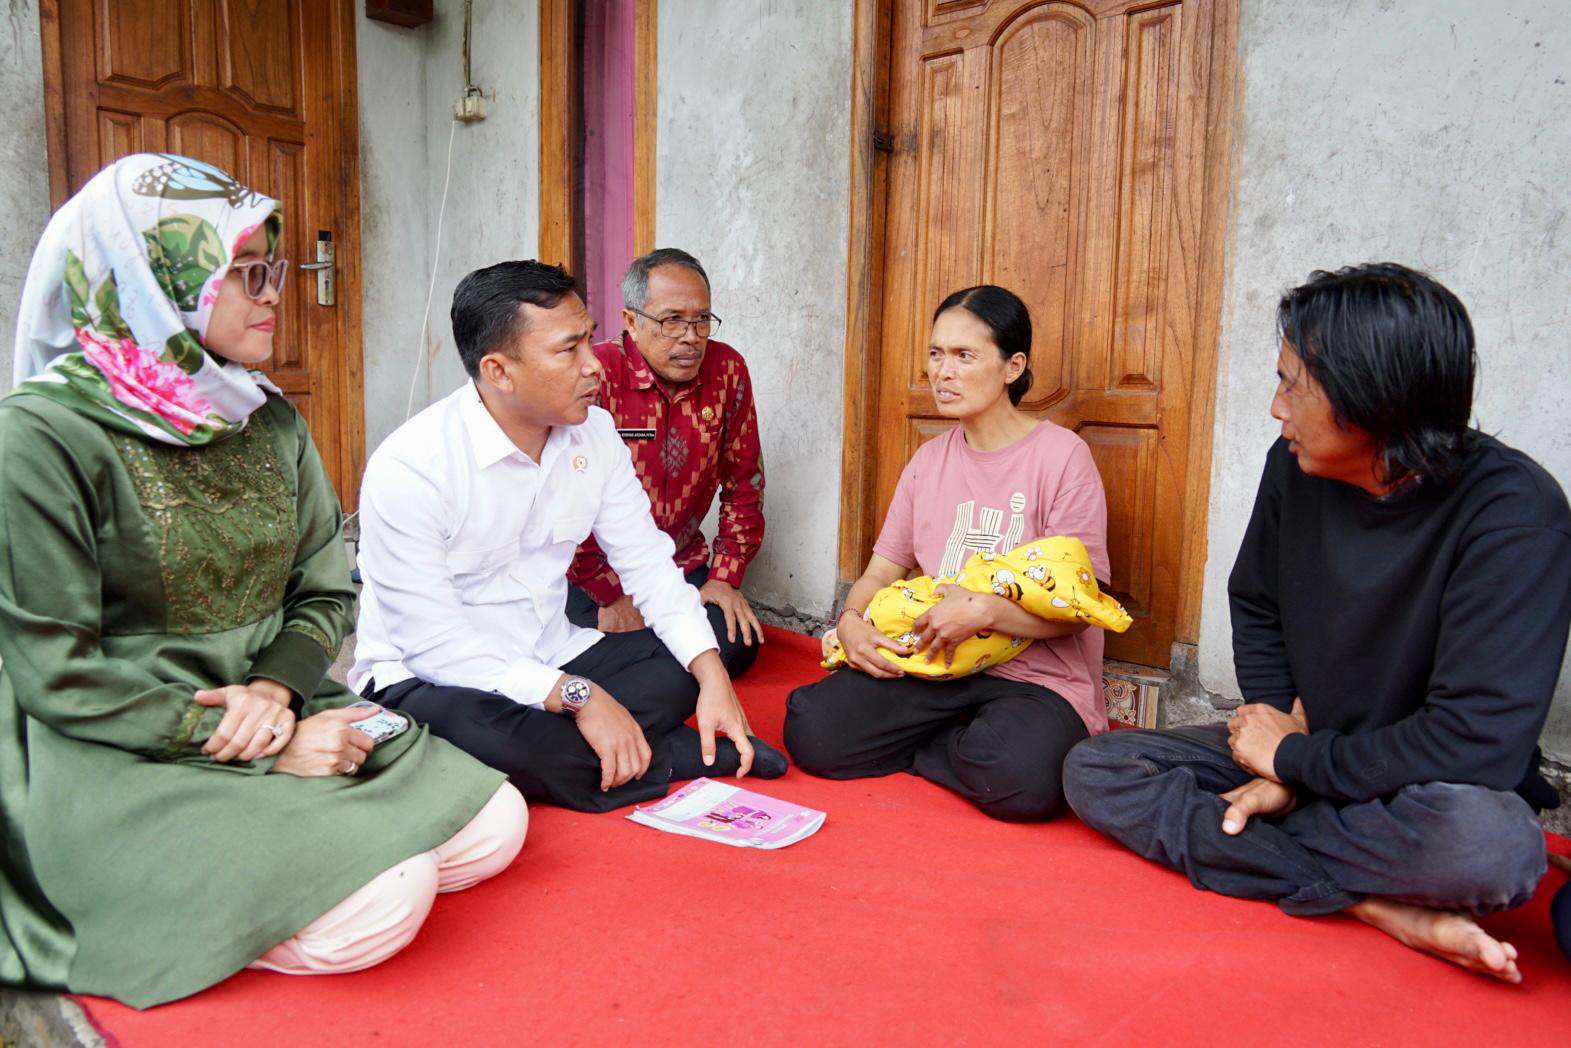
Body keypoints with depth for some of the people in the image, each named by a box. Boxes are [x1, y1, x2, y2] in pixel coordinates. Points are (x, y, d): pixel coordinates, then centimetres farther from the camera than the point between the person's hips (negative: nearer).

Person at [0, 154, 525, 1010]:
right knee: (377, 906, -24)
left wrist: (278, 686, -12)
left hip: (285, 723, 7)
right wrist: (267, 749, -17)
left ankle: (213, 878, 6)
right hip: (122, 763, -7)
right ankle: (157, 906, 2)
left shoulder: (267, 422, 6)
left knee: (494, 826, -5)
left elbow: (326, 592, 10)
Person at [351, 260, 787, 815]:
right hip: (424, 678, -5)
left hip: (551, 659, 6)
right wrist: (580, 696, -28)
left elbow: (648, 564, -1)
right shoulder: (409, 467, -22)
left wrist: (713, 678, -14)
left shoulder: (594, 432, -3)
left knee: (698, 657, -8)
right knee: (479, 733, -37)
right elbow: (431, 642, -24)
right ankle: (685, 756, -16)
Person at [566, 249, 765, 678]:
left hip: (683, 568, 4)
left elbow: (743, 483, 6)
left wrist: (725, 577, 0)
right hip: (592, 576, -4)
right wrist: (613, 595, -14)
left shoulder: (727, 371, -1)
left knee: (737, 646, -15)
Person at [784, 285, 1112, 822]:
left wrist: (986, 611, -26)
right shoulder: (930, 459, 13)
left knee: (1016, 776, -36)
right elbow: (882, 570, 13)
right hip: (932, 664, 4)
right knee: (811, 728, -19)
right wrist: (850, 622, -9)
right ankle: (965, 743, 2)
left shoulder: (1061, 455, -6)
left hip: (1040, 679, -3)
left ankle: (925, 749, -3)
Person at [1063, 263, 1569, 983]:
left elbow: (1478, 744, -29)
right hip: (1301, 749, 6)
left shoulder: (1512, 513, -23)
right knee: (1091, 769, -13)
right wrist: (1282, 734, -7)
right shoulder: (1294, 468, -7)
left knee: (1495, 844, -40)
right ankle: (1376, 905, -20)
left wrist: (1297, 759, -18)